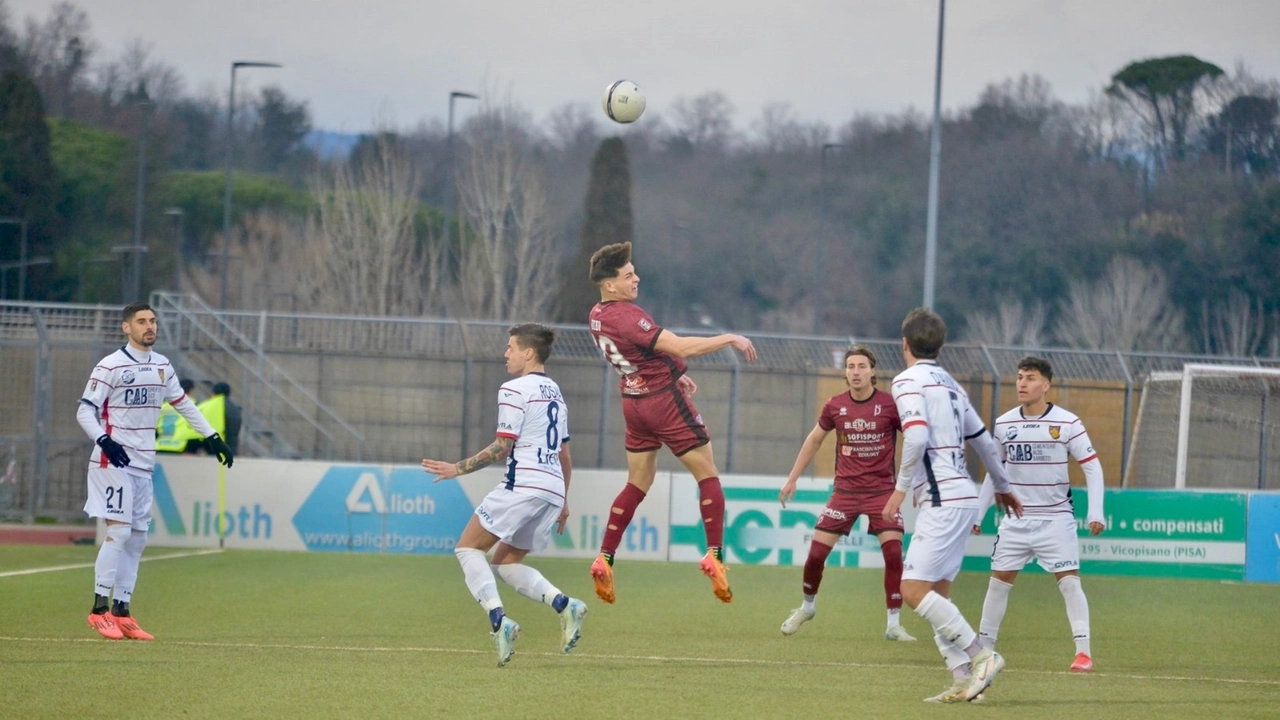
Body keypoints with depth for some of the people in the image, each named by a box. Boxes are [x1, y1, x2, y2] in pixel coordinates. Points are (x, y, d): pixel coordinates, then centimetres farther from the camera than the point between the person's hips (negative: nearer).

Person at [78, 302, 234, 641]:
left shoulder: (162, 367, 12)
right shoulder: (110, 366, -8)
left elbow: (184, 405, 22)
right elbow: (85, 410, -9)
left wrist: (213, 437, 16)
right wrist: (104, 441, -25)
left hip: (143, 465, 7)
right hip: (113, 461, -7)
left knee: (137, 538, 5)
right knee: (118, 531, -14)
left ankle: (121, 612, 9)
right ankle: (100, 610, -11)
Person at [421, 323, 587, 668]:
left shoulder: (515, 390, -5)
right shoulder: (555, 392, 21)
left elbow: (502, 447, -10)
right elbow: (564, 455, 24)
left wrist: (458, 469, -5)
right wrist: (563, 502, 30)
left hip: (523, 485, -9)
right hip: (553, 490, 9)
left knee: (468, 548, 0)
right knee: (505, 562, 16)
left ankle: (499, 620, -19)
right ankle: (564, 605, -6)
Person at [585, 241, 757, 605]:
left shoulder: (597, 316, 4)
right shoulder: (626, 316, -25)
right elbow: (680, 347, -29)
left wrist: (676, 373, 23)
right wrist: (731, 339, -20)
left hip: (634, 403, 8)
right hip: (665, 399, -8)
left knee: (637, 485, 16)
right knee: (708, 476, 3)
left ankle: (604, 559, 8)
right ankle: (714, 555, -4)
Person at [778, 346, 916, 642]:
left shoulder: (890, 404, -8)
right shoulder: (835, 406, 0)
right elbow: (814, 440, 16)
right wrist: (792, 478, 18)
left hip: (882, 490, -2)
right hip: (845, 489, 2)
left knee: (893, 553, -15)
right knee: (816, 552, -1)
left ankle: (894, 624, -3)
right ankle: (807, 606, 26)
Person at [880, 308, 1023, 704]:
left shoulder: (908, 381, -6)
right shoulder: (949, 383, 19)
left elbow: (917, 436, -22)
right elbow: (983, 440, 27)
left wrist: (901, 489, -14)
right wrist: (1002, 487, 40)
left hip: (943, 500, -9)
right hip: (963, 497, 9)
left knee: (914, 590, -11)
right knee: (936, 595, 10)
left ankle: (981, 656, -16)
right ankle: (963, 680, 3)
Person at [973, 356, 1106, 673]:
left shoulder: (1068, 423, -8)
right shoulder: (1003, 424, 3)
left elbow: (1092, 467, -5)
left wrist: (1096, 513, -14)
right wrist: (977, 513, 13)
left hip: (1056, 517, -3)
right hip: (1016, 518, 3)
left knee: (1069, 581, -11)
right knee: (999, 581, 4)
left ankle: (1083, 652, -8)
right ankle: (984, 648, 15)